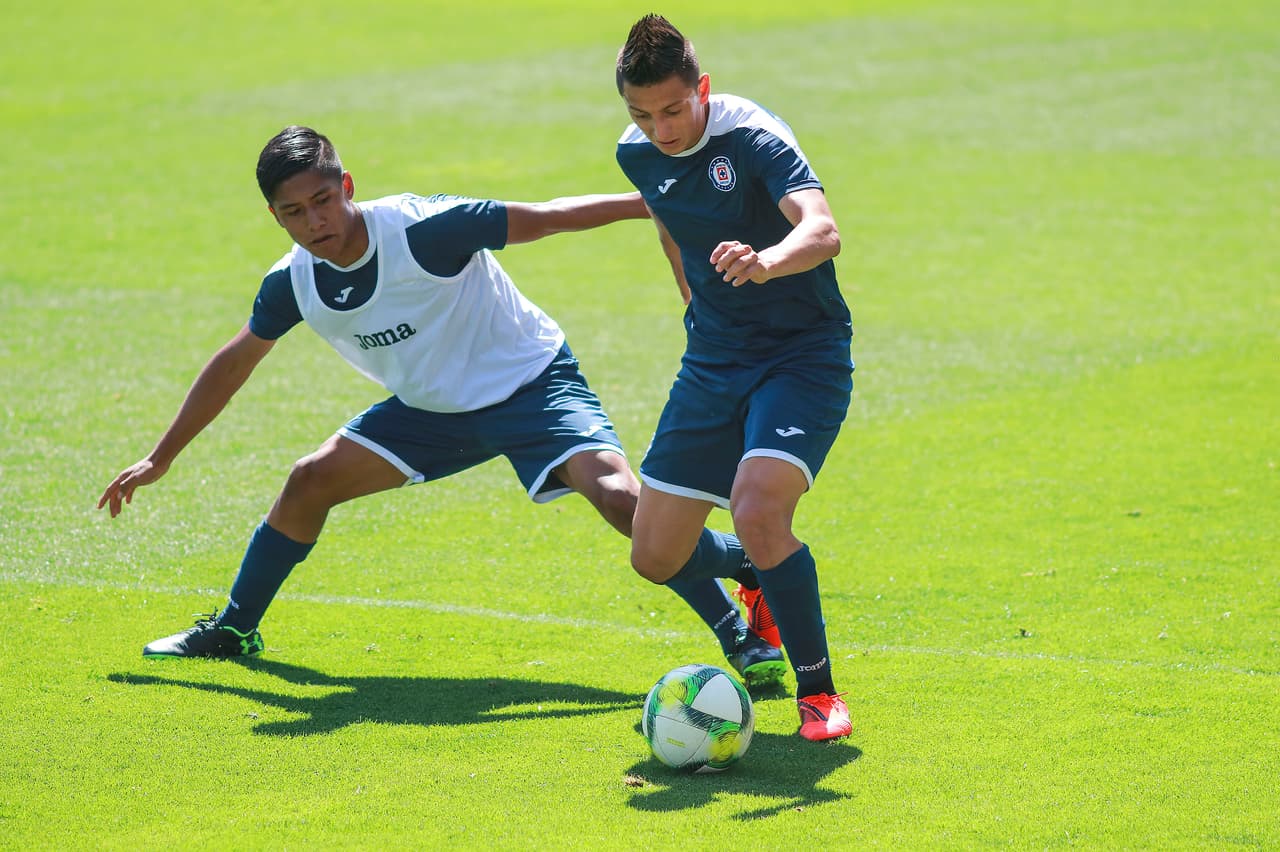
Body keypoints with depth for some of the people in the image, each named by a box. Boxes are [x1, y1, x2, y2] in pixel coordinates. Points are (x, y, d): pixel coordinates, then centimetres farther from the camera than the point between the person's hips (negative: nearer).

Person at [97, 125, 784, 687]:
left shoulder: (423, 229, -28)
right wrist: (159, 459, 10)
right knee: (311, 481, 1)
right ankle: (233, 629, 22)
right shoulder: (293, 282, -9)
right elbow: (233, 363, 6)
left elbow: (543, 218, -23)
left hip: (532, 383, -6)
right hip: (432, 408, 6)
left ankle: (740, 634, -17)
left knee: (619, 498, -27)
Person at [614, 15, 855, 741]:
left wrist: (766, 262, -59)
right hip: (713, 361, 7)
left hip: (804, 354, -7)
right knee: (656, 557, 5)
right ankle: (756, 586, 39)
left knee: (758, 511, -30)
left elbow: (823, 231, -39)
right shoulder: (638, 155, 0)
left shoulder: (752, 137, -21)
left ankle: (820, 694, -13)